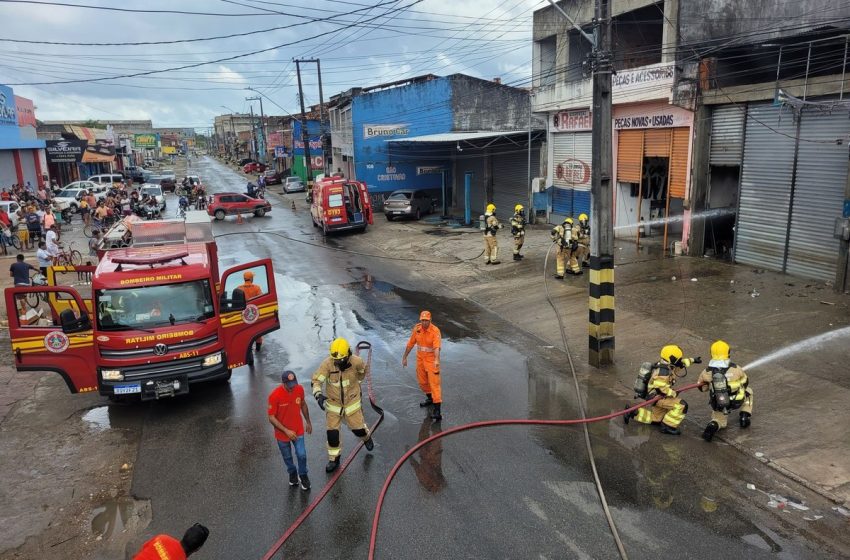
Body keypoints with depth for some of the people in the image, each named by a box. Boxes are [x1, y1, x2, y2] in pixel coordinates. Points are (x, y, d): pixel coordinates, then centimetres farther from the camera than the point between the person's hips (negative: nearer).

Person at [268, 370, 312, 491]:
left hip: (298, 430, 2)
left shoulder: (299, 389, -15)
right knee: (287, 457, 18)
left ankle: (303, 475, 30)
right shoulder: (275, 396, -28)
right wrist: (286, 431, -23)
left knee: (302, 455, 2)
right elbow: (271, 418, -20)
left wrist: (308, 422, 12)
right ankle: (292, 473, 48)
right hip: (282, 433, -2)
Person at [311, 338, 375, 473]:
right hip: (333, 402, 0)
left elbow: (363, 370, 1)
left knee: (357, 427, 12)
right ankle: (334, 459, 26)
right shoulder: (327, 363, -25)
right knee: (332, 432, 3)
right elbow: (316, 380, -25)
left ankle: (366, 437, 49)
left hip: (352, 401, 0)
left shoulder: (356, 361, -22)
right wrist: (318, 395, -42)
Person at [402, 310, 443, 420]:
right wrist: (405, 357, 11)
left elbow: (437, 347, -31)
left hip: (431, 360, -6)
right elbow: (411, 343, 7)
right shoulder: (417, 328, -3)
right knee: (422, 382, 18)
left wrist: (436, 360, -45)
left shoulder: (435, 330, -20)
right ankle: (430, 399, 42)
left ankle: (437, 409, -12)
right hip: (420, 359, 6)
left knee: (434, 383, -10)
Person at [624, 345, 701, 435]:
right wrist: (673, 393, -21)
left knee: (656, 419, 23)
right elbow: (660, 387, -31)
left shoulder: (667, 365, 5)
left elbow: (681, 363, 23)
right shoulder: (663, 370, -24)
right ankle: (667, 427, -12)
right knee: (681, 405, -19)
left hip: (659, 396, 10)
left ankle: (634, 413, 19)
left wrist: (693, 360, 23)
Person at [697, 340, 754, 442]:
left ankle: (713, 426, -6)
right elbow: (745, 383, 3)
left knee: (718, 420, 29)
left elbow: (701, 387, 2)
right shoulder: (735, 368, -16)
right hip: (736, 401, 0)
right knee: (748, 391, 31)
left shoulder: (707, 372, -14)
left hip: (717, 404, 1)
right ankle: (744, 416, 25)